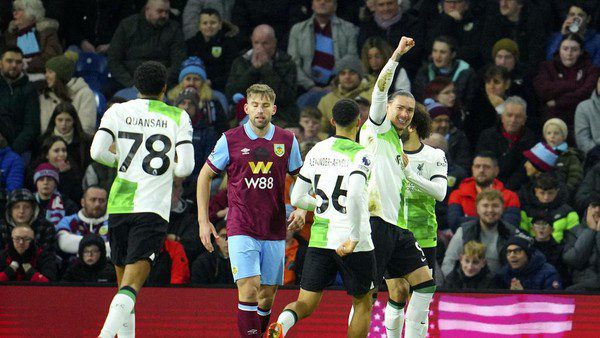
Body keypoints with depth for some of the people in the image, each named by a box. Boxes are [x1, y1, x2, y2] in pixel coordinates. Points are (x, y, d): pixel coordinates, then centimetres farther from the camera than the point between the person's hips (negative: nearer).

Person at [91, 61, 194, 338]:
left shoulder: (118, 111, 7)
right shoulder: (178, 117, 6)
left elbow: (97, 152, -5)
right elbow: (186, 167, -2)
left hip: (119, 204, 2)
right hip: (153, 210, -2)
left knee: (124, 281, 16)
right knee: (132, 285, -13)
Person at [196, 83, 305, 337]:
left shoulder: (287, 141, 5)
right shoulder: (230, 140, -1)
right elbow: (205, 176, 8)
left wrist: (301, 210, -1)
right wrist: (203, 221, 3)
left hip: (274, 231, 3)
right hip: (241, 228, -3)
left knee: (267, 295, 7)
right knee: (249, 289, -16)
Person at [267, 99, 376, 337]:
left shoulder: (316, 152, 8)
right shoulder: (359, 154, -9)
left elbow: (297, 198, 12)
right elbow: (354, 196, -26)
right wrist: (354, 238, -21)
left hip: (320, 239, 4)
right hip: (353, 242, -4)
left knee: (306, 304, 4)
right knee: (362, 302, 15)